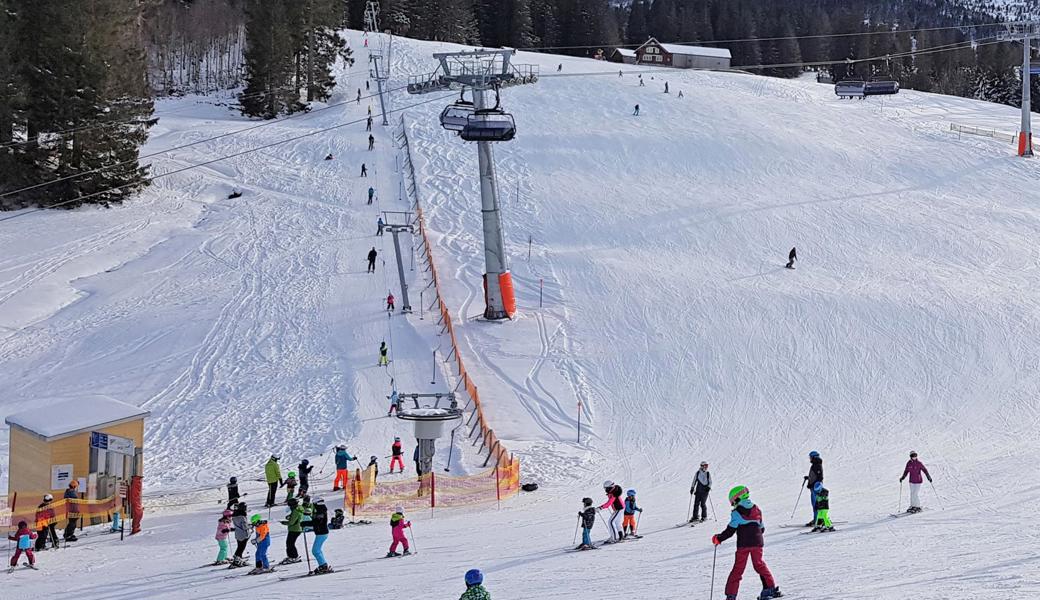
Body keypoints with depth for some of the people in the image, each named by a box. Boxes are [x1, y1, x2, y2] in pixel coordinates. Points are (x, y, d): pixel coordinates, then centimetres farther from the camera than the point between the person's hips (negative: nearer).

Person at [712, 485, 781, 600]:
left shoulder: (736, 513, -7)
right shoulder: (757, 510, 11)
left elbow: (730, 531, -10)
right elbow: (762, 528, 17)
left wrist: (718, 538, 1)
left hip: (743, 545, -5)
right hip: (757, 543, 5)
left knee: (738, 568, 0)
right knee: (759, 564, 19)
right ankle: (770, 588, 13)